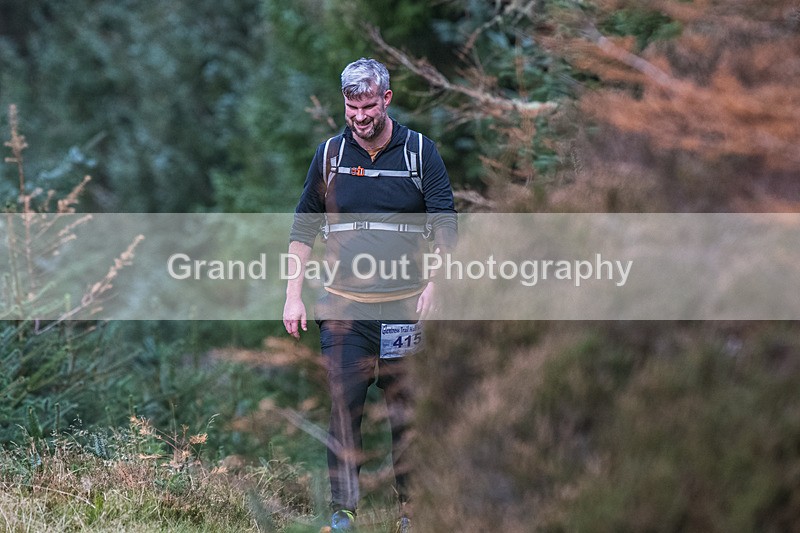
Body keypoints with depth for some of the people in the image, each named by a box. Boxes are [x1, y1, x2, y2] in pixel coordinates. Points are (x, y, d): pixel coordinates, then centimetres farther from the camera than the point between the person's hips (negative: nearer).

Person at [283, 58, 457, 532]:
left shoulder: (420, 152, 2)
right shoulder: (330, 154, 8)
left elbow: (446, 224, 1)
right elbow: (304, 228, 14)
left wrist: (434, 282, -14)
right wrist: (293, 297, 7)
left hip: (404, 306, -1)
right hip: (343, 306, 1)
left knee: (408, 412, 1)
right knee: (344, 408, -4)